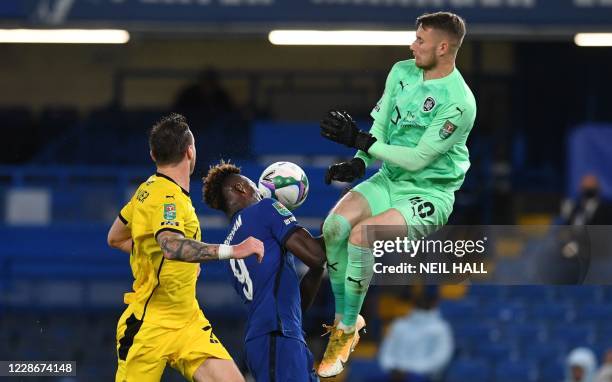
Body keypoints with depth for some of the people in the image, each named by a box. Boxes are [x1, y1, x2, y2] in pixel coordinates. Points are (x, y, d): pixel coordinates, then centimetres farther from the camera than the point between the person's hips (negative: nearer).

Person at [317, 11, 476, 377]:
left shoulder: (458, 102, -21)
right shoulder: (402, 72, 2)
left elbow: (418, 159, -21)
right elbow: (381, 125, 9)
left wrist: (359, 140, -20)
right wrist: (359, 162, -10)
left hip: (429, 194, -7)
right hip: (389, 180, 7)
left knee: (361, 236, -30)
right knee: (335, 226, -22)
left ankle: (346, 331, -14)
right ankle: (344, 318, -5)